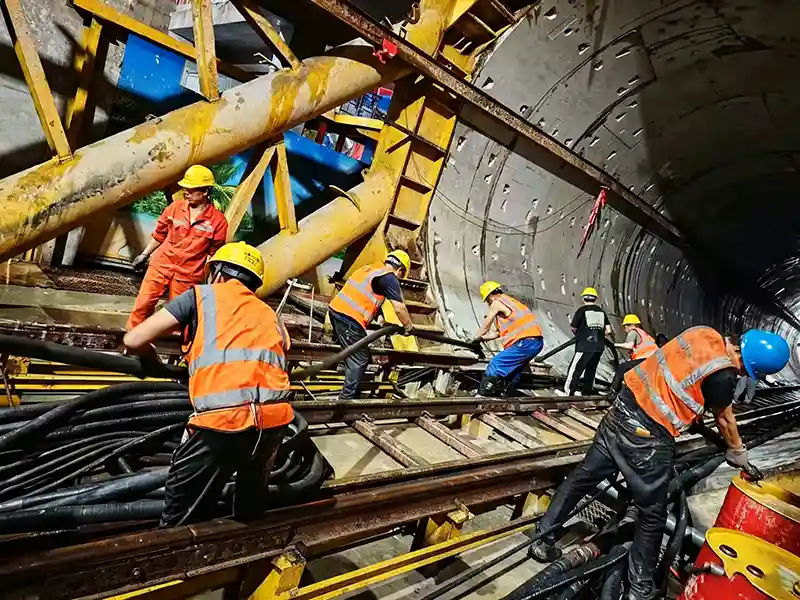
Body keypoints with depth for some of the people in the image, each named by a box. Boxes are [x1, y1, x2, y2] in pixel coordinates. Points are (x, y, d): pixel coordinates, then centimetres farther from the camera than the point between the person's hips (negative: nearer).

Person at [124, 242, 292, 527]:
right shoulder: (270, 315, 23)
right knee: (251, 509, 29)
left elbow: (134, 340, 9)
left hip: (223, 424, -5)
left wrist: (154, 360, 31)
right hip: (275, 423, 5)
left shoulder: (201, 295, 11)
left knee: (180, 521, 16)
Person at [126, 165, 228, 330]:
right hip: (161, 265, 2)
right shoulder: (175, 207, -3)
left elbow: (214, 253, -4)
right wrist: (144, 255, 15)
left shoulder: (218, 220, -11)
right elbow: (159, 234, 11)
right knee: (143, 304, 4)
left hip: (187, 275, -2)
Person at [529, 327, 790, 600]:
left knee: (583, 476, 18)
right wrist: (738, 452, 22)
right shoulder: (722, 375, -16)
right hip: (647, 437, -8)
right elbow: (723, 418, 4)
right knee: (652, 515, 12)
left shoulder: (703, 332, 4)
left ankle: (543, 540, 30)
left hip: (622, 409, 8)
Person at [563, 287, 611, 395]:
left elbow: (573, 328, 0)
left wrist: (578, 334, 21)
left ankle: (569, 394, -10)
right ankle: (586, 395, 22)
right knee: (590, 372, 16)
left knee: (574, 371, -5)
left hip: (585, 347, -6)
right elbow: (608, 331, 8)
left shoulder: (581, 310, -3)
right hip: (599, 347, 6)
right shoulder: (601, 311, 11)